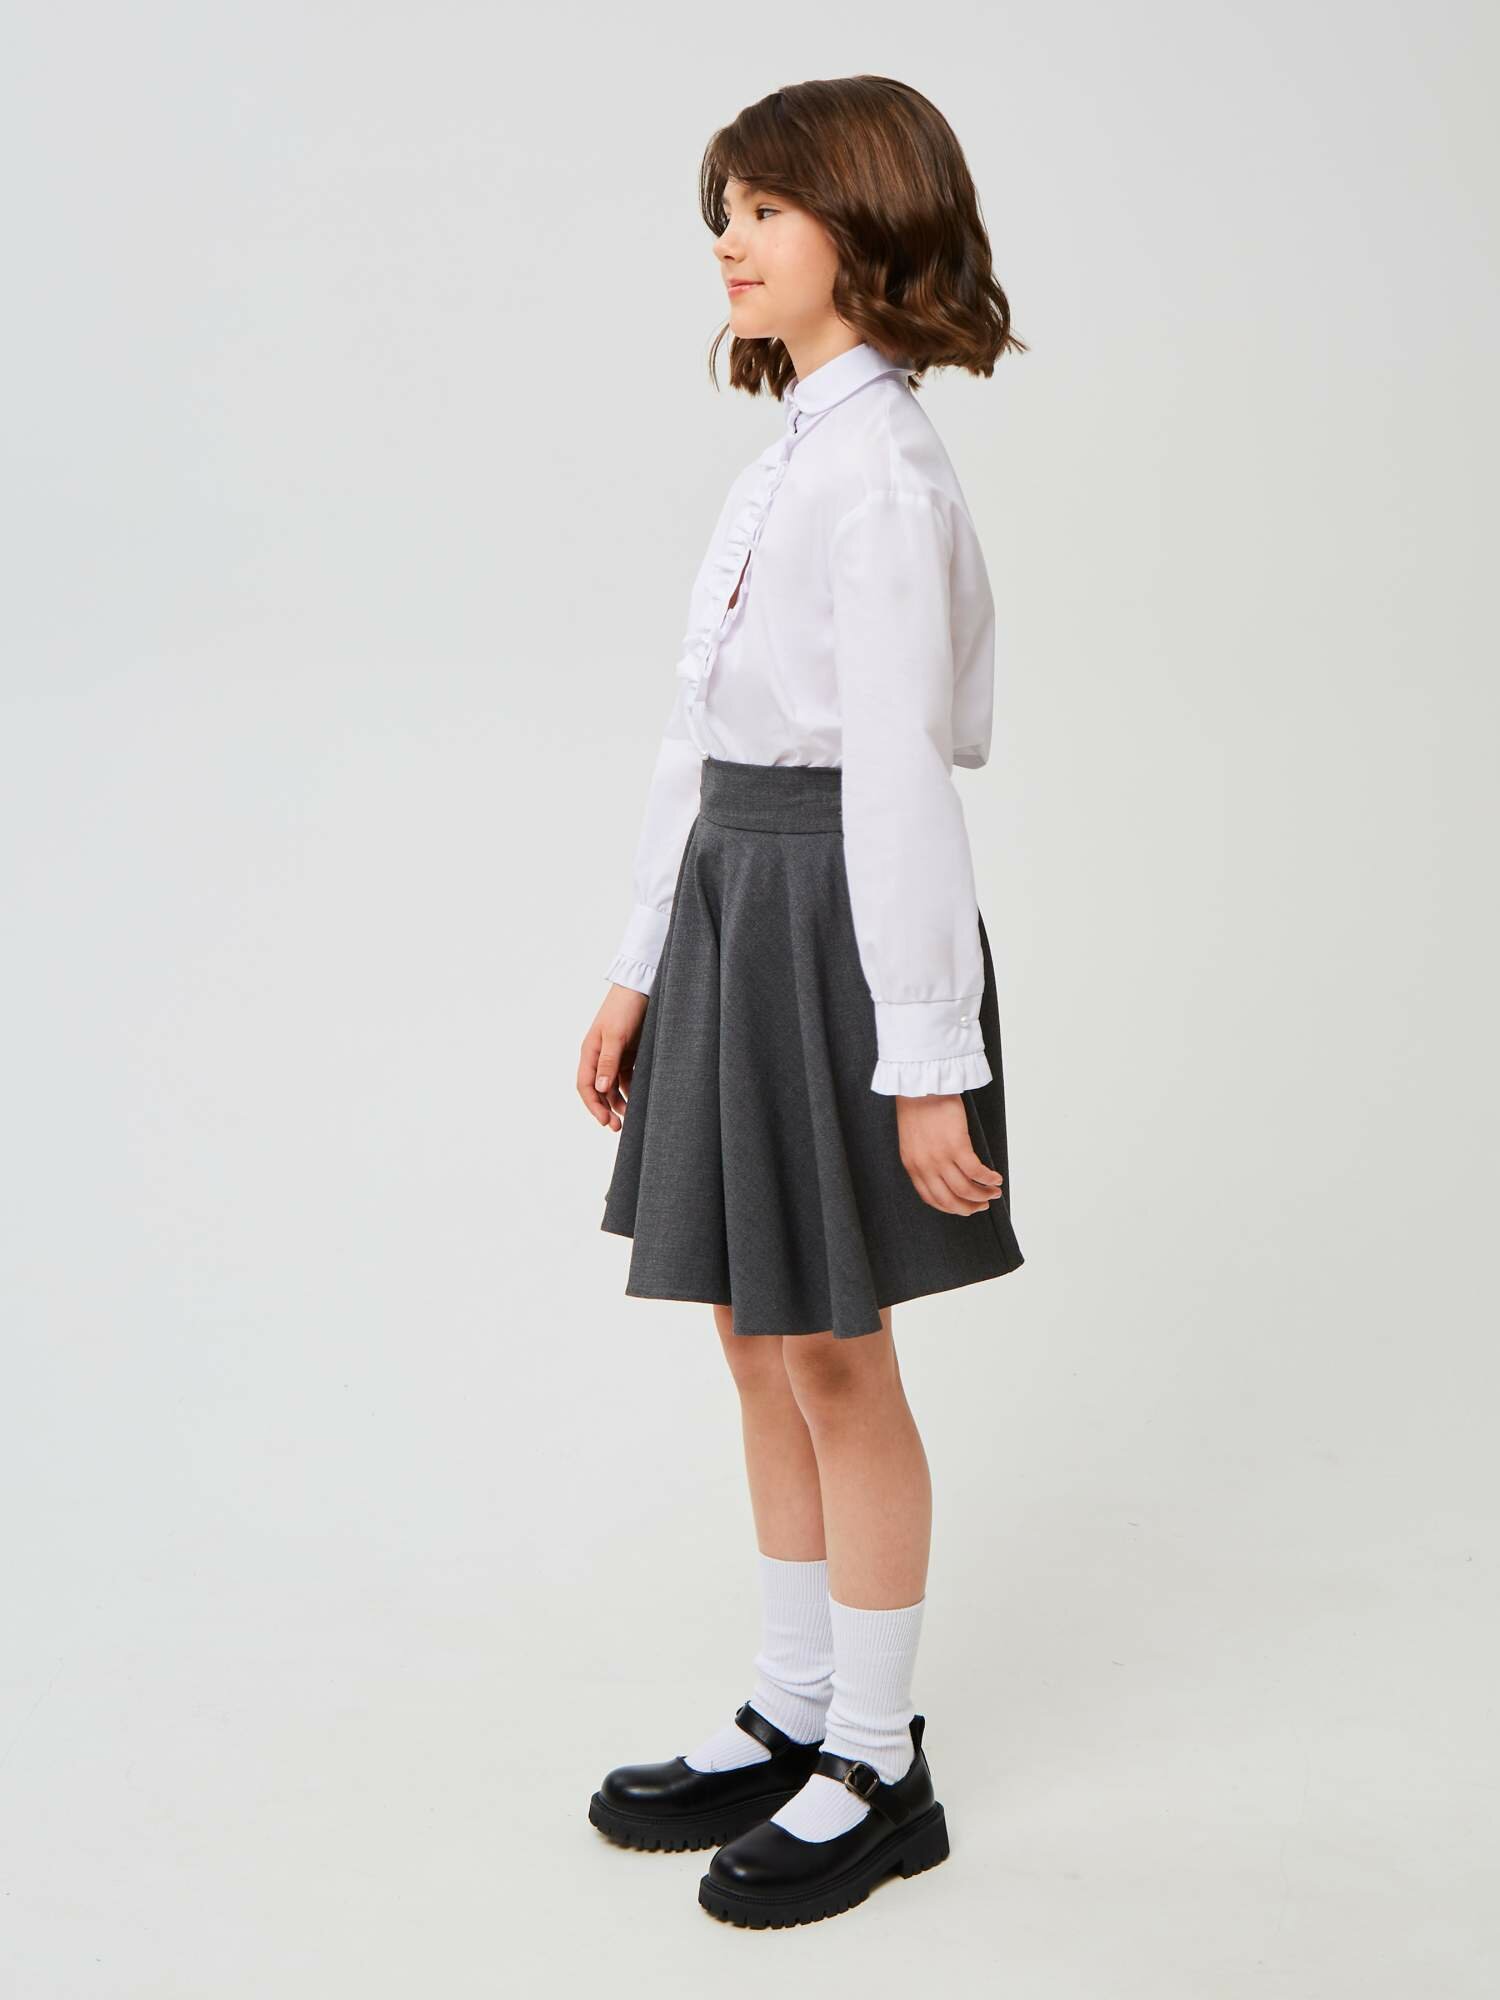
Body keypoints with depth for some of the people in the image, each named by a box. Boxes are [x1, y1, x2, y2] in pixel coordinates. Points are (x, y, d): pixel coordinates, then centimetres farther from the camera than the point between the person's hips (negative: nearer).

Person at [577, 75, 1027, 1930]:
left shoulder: (881, 470, -16)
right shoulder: (789, 453, 12)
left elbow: (901, 777, -20)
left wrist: (925, 1061, -20)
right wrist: (639, 970, 15)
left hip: (833, 922, -9)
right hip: (737, 909, 9)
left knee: (834, 1358, 3)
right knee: (762, 1345, 15)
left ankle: (879, 1772, 19)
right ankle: (794, 1719, 31)